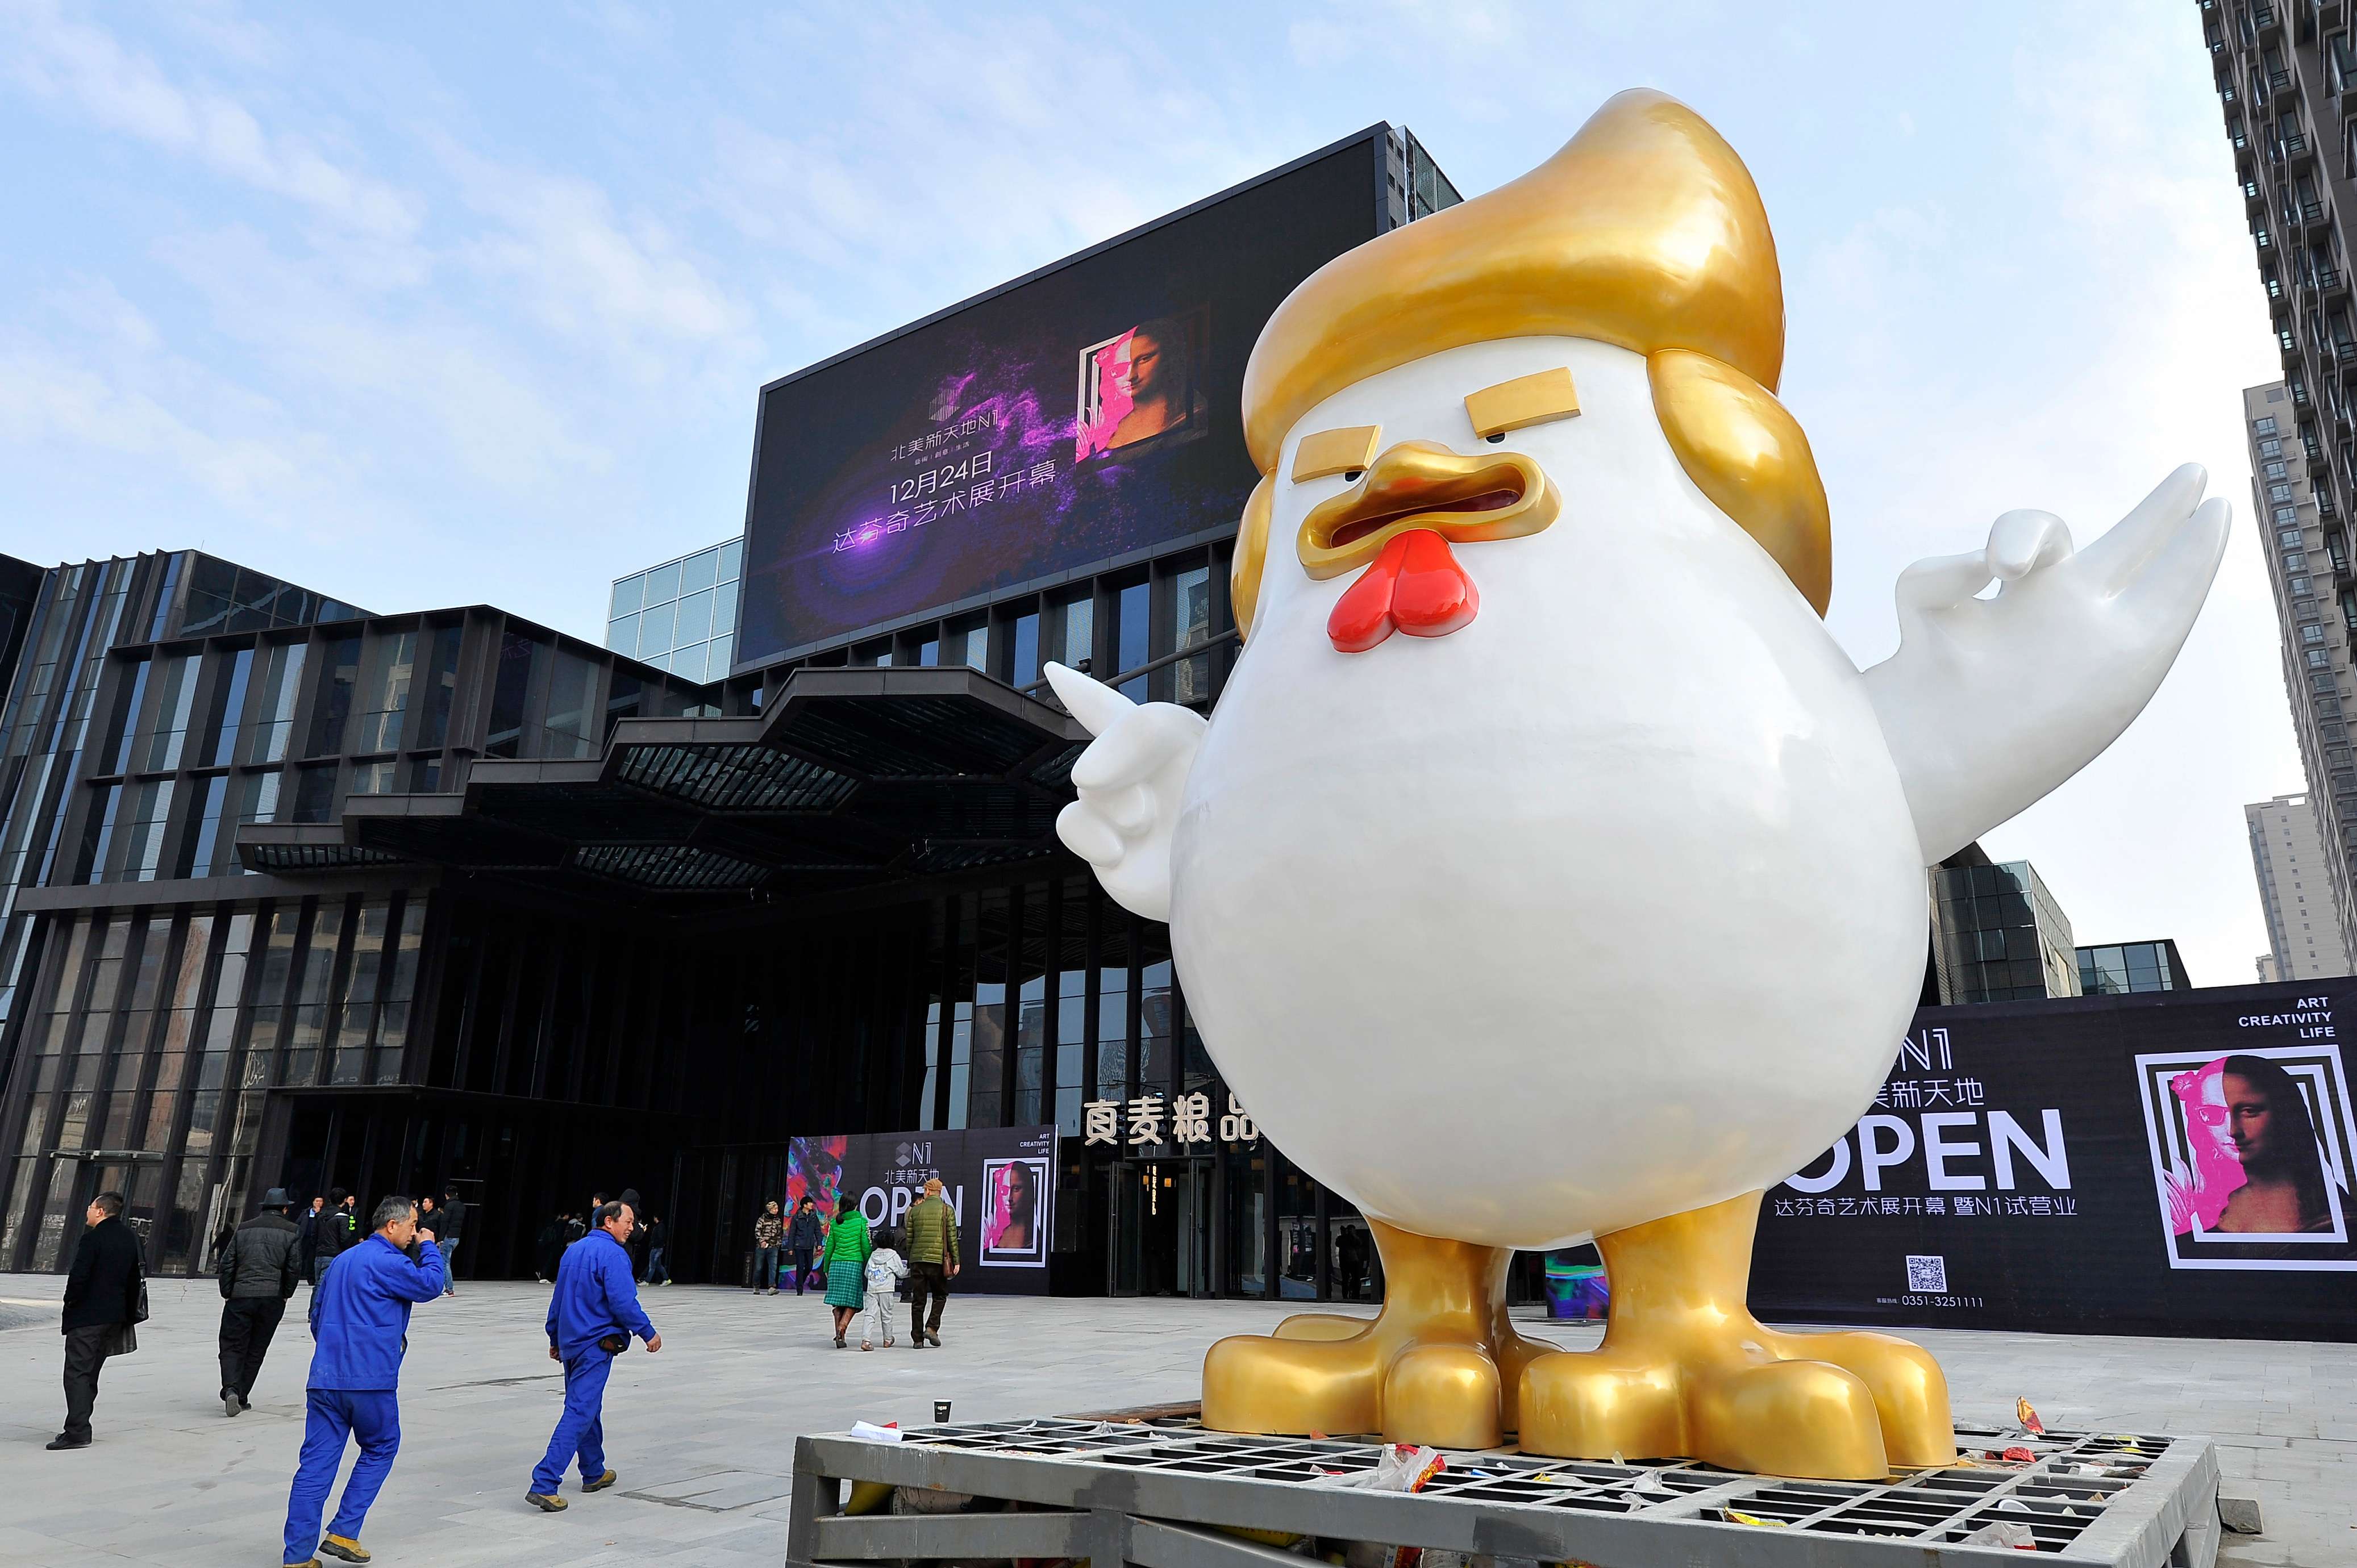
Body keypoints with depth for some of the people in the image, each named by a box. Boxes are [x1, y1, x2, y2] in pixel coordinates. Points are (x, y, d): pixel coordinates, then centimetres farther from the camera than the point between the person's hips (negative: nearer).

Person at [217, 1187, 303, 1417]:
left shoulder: (244, 1229, 11)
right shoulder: (292, 1231, 4)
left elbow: (227, 1264, 7)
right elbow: (294, 1268, -2)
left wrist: (227, 1294, 13)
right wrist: (285, 1295, 11)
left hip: (241, 1296, 1)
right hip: (272, 1298, -1)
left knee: (232, 1346, 3)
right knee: (256, 1350, 11)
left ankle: (231, 1389, -18)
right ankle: (242, 1397, 13)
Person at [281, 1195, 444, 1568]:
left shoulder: (343, 1260, 17)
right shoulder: (388, 1262, -12)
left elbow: (317, 1313, 24)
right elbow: (430, 1285, -6)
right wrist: (430, 1248, 8)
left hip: (325, 1377, 7)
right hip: (370, 1379, -7)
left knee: (316, 1463, 6)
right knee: (380, 1448, 13)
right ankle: (343, 1532, 8)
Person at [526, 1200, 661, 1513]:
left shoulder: (574, 1251, 13)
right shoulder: (612, 1254, -14)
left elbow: (557, 1299, 20)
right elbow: (623, 1301, -21)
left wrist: (555, 1339, 29)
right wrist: (649, 1333, -11)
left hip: (571, 1343, 9)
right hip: (596, 1345, -9)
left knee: (588, 1407, 20)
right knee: (579, 1413, -9)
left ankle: (594, 1473, 31)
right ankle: (544, 1485, -14)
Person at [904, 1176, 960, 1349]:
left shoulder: (915, 1210, 7)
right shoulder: (947, 1210, 1)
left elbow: (909, 1238, 7)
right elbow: (952, 1238, -3)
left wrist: (909, 1261, 15)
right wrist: (956, 1261, 1)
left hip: (917, 1260, 2)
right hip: (938, 1260, -2)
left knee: (918, 1300, 7)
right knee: (940, 1296, 15)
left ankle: (917, 1338, 6)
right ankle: (932, 1328, -2)